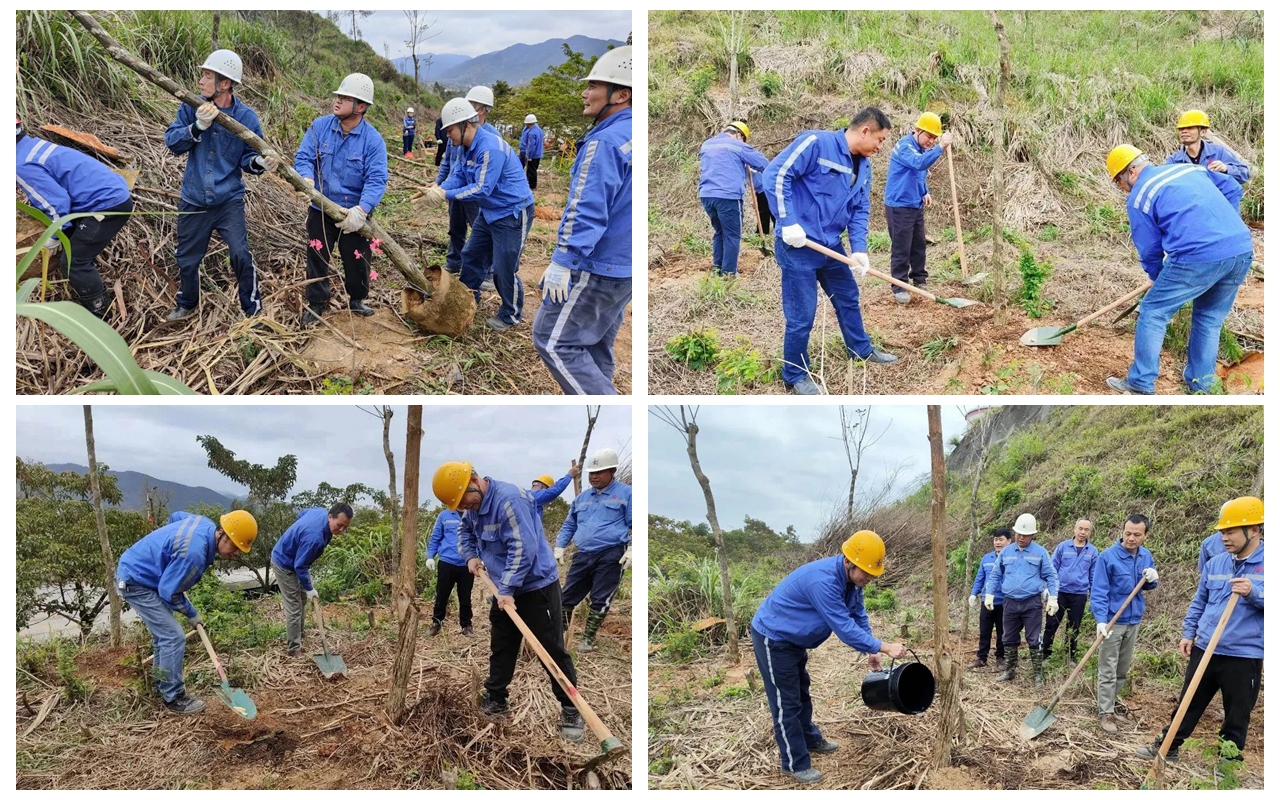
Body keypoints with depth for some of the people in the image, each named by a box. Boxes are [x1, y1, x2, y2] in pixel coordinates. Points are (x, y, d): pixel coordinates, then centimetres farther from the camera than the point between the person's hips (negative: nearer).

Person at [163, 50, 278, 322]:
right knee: (187, 258, 16)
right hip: (193, 200, 3)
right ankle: (186, 305, 41)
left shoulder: (246, 117, -10)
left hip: (228, 200, -3)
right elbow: (172, 142, -12)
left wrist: (260, 163, -28)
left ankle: (253, 310, 3)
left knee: (240, 255, -15)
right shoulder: (192, 107, -6)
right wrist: (199, 126, -27)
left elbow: (248, 157, -5)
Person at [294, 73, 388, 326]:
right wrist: (307, 178, -34)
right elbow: (303, 157, -10)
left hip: (354, 214, -2)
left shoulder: (373, 140, -14)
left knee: (357, 260, 11)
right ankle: (316, 304, 27)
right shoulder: (320, 127, -6)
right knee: (317, 257, 10)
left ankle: (356, 300, 36)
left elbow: (376, 180, -22)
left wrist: (362, 209, -37)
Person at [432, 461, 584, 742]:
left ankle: (571, 710, 2)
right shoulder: (474, 505, 3)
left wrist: (507, 589, -27)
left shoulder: (509, 499, -27)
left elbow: (523, 549, -29)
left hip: (537, 586, -9)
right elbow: (465, 530, 25)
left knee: (552, 650, -5)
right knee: (501, 647, 15)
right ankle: (495, 700, 28)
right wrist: (470, 555, 6)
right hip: (506, 589, 9)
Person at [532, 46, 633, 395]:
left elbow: (586, 209, -24)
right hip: (624, 267, 9)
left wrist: (563, 262, -21)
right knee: (595, 346, 16)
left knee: (553, 341, -1)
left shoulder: (606, 142, -19)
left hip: (595, 268, -9)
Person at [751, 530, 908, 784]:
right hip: (773, 638, -10)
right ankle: (795, 763, 9)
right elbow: (845, 627, -35)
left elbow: (858, 615, 4)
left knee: (801, 692, 25)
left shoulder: (850, 577, -6)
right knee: (786, 702, -2)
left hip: (793, 638, 10)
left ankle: (810, 740, 43)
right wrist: (884, 647, -30)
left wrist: (871, 651, -4)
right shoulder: (823, 581, -37)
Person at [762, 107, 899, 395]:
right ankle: (795, 375, 16)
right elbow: (776, 173, -21)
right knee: (802, 315, -2)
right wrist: (788, 222, -24)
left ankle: (861, 349, 46)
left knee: (848, 298, 24)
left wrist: (859, 250, -5)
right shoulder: (816, 143, -17)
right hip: (798, 245, -8)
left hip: (831, 246, 9)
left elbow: (860, 210, 10)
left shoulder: (864, 166, 8)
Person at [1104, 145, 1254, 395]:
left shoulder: (1138, 197, 5)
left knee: (1153, 313, 8)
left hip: (1198, 257, -7)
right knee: (1210, 318, 23)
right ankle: (1201, 383, 29)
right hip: (1243, 251, 7)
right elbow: (1233, 189, 26)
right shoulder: (1190, 168, 23)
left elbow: (1150, 250, 9)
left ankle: (1141, 384, 11)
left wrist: (1160, 279, 26)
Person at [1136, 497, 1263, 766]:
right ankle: (1167, 747, 27)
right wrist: (1188, 633, 10)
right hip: (1205, 649, 4)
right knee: (1188, 703, 15)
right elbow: (1199, 602, 15)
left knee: (1237, 715, 10)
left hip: (1244, 656, -4)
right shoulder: (1215, 563, 7)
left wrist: (1253, 593, -26)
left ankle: (1229, 761, 25)